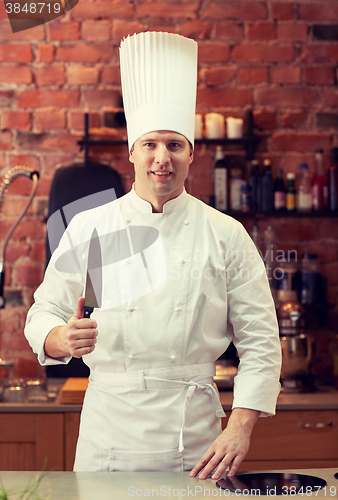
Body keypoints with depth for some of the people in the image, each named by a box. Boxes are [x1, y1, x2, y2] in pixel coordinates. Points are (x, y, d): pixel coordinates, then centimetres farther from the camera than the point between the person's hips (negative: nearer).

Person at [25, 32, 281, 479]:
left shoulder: (226, 235, 1)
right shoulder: (88, 229, 2)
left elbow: (259, 341, 0)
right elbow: (43, 315, 4)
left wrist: (240, 428, -9)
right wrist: (62, 338, -20)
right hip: (109, 429, 0)